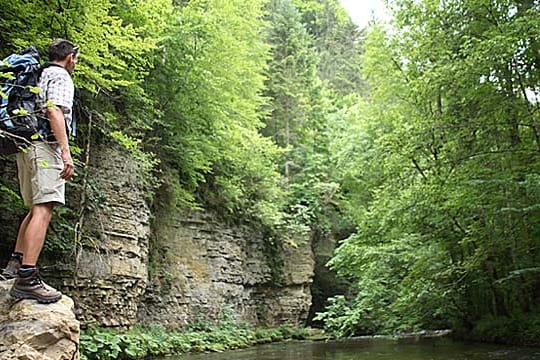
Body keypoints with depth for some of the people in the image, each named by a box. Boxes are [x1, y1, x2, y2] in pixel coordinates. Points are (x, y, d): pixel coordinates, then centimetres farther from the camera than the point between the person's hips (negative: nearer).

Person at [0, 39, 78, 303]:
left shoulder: (38, 75, 26)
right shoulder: (60, 76, -1)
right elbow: (54, 111, -17)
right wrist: (65, 151, -23)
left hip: (26, 145, 10)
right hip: (46, 145, -10)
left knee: (36, 208, 18)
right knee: (44, 209, -17)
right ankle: (26, 278, -23)